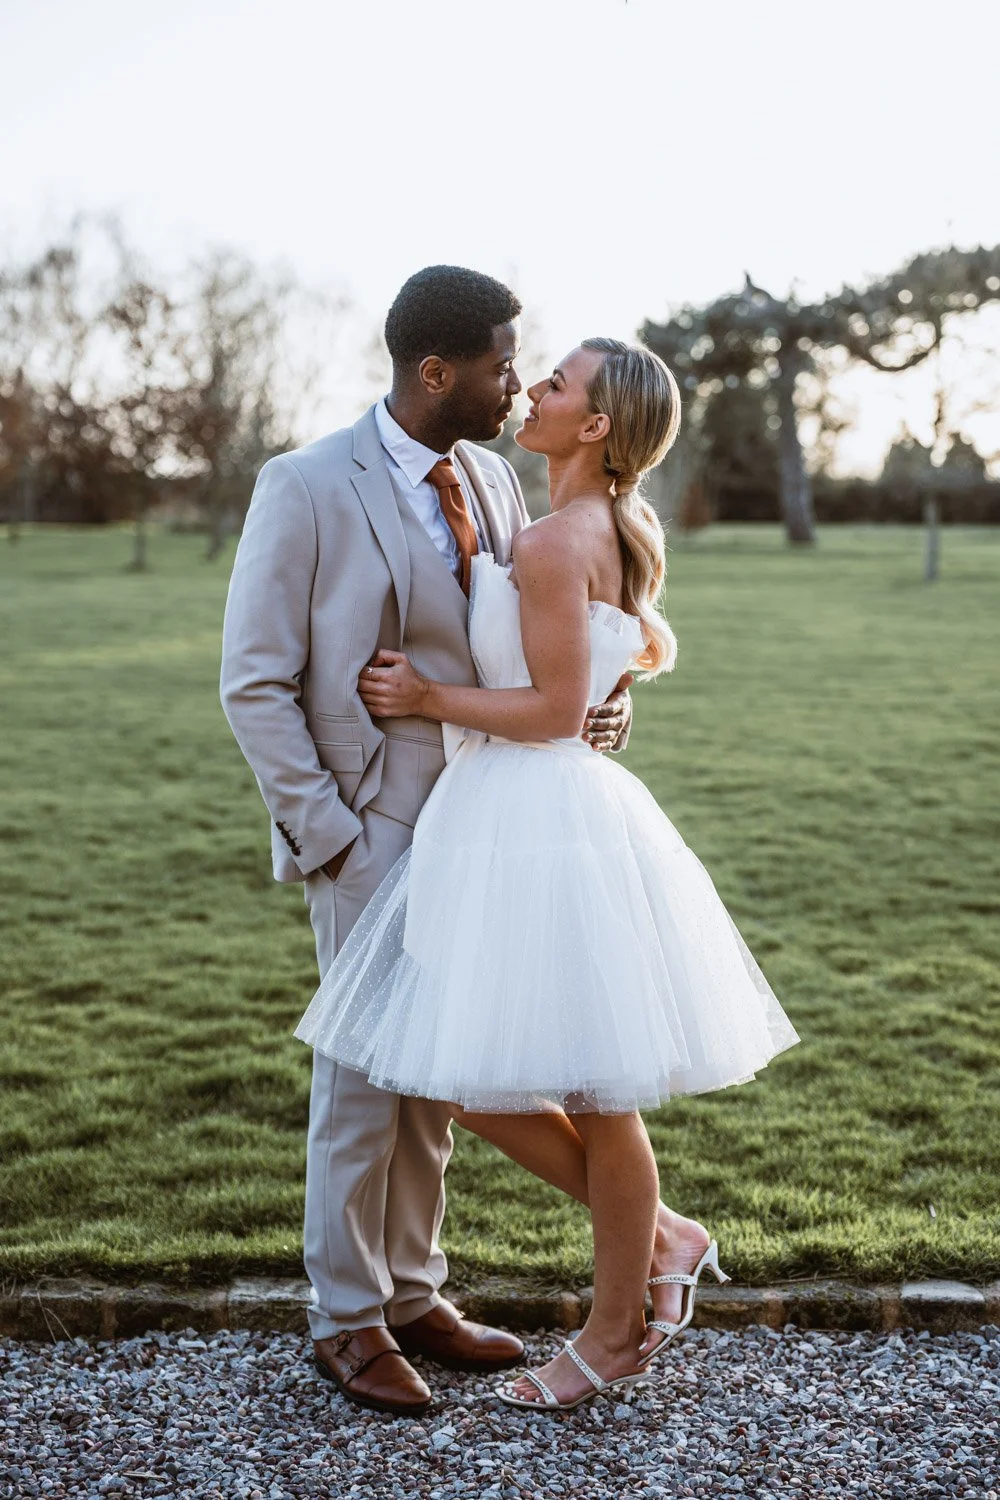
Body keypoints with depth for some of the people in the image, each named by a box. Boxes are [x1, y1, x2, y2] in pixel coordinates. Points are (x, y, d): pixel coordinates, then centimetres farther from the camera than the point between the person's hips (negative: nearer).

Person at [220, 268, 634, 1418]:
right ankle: (346, 1321, 19)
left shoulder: (494, 483, 8)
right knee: (366, 1068, 1)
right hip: (368, 827, -6)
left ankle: (414, 1293, 29)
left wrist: (599, 700, -5)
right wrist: (324, 831, -14)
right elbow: (256, 683, -10)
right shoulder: (307, 488, -11)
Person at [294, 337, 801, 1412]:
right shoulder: (620, 535, 13)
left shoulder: (552, 545, -15)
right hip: (513, 818, 10)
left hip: (539, 821, -10)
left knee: (591, 1096, 6)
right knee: (474, 1082, 15)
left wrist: (429, 698, -6)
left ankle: (613, 1339, 24)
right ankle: (660, 1238, 28)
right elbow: (655, 651, 25)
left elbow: (554, 710, -15)